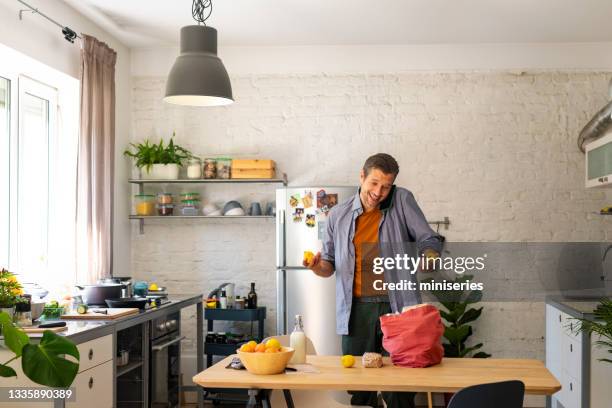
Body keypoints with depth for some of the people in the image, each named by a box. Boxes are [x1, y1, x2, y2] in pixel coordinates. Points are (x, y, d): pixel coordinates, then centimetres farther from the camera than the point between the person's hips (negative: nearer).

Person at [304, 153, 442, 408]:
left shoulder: (402, 201, 4)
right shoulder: (338, 215, 9)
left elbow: (428, 240, 5)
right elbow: (329, 266, 15)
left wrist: (429, 257, -18)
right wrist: (317, 266, -8)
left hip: (398, 307, -1)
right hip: (357, 310, 2)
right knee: (357, 387, 3)